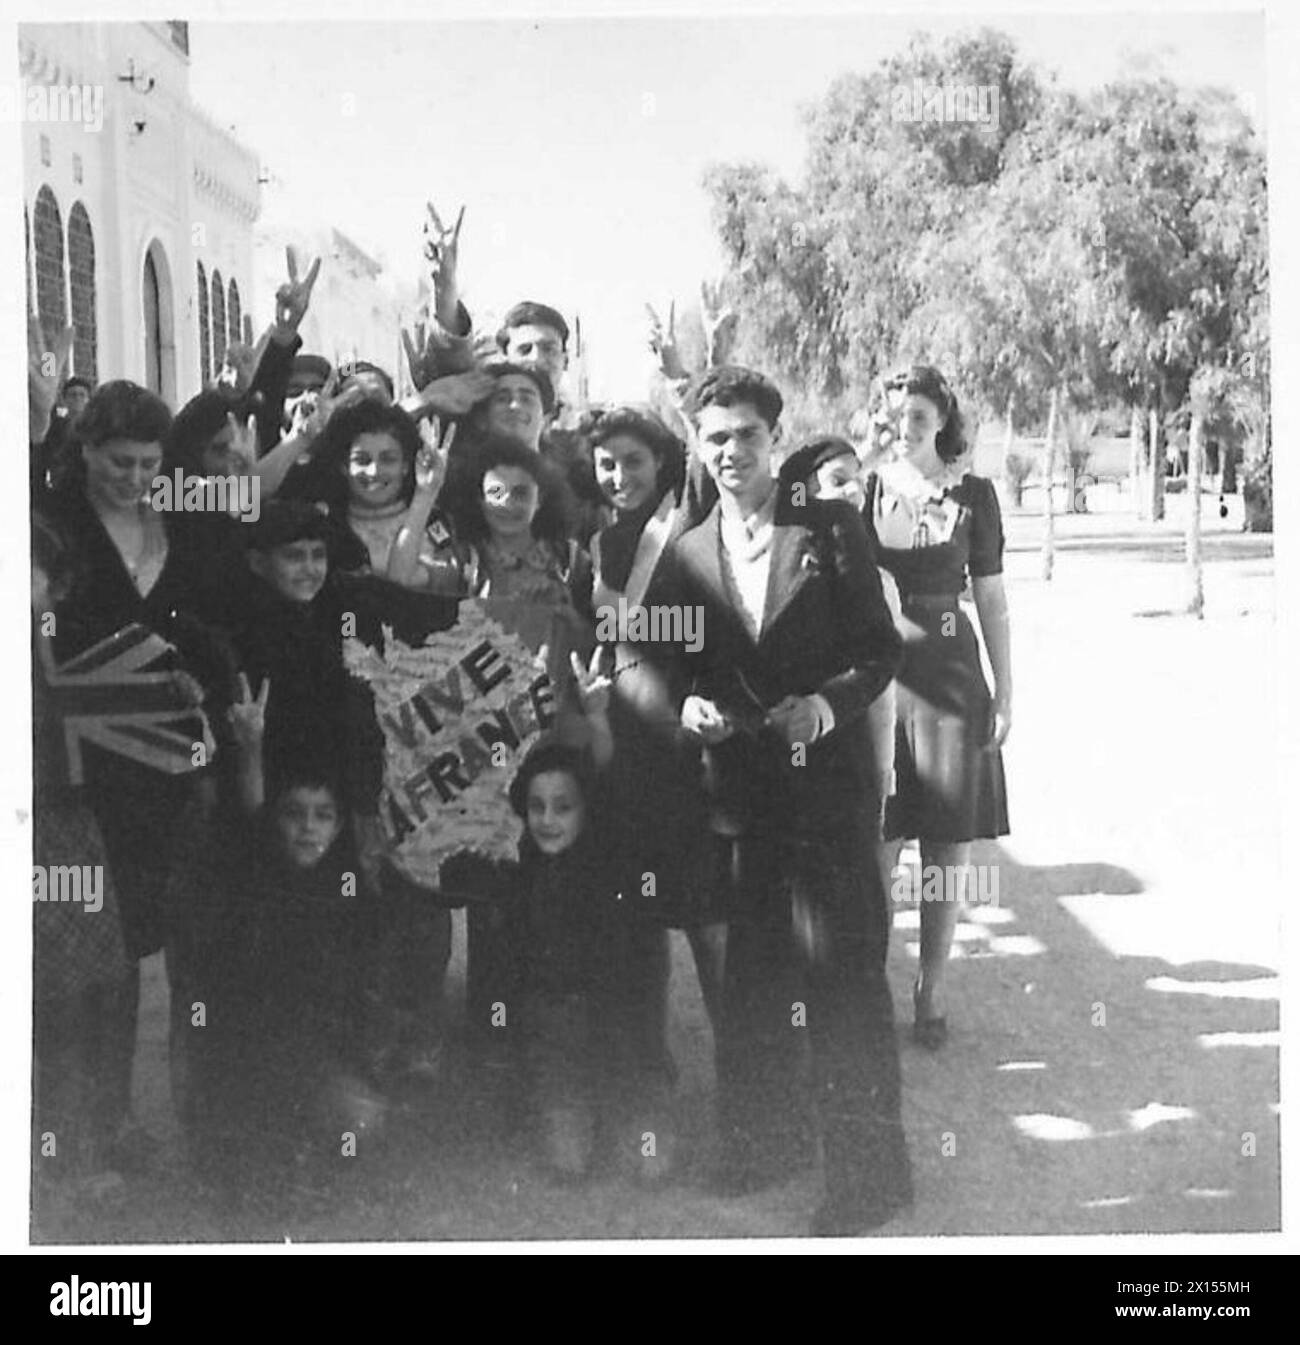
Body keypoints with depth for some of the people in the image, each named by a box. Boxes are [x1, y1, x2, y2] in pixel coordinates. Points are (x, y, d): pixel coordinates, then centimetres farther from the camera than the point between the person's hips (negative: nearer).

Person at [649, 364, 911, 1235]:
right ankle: (767, 1138, 29)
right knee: (753, 975, 13)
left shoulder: (832, 530, 1)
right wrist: (688, 706, -7)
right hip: (738, 794, 4)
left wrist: (828, 705, -17)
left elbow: (881, 647, -1)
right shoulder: (685, 554, 9)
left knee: (841, 972, -4)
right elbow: (680, 669, 14)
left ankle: (869, 1170, 7)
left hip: (826, 784, -3)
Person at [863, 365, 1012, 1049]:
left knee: (947, 844, 4)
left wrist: (1005, 691, 3)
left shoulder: (972, 493, 3)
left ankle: (931, 988, 17)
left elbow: (991, 599, 6)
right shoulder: (860, 488, 3)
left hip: (950, 675, 0)